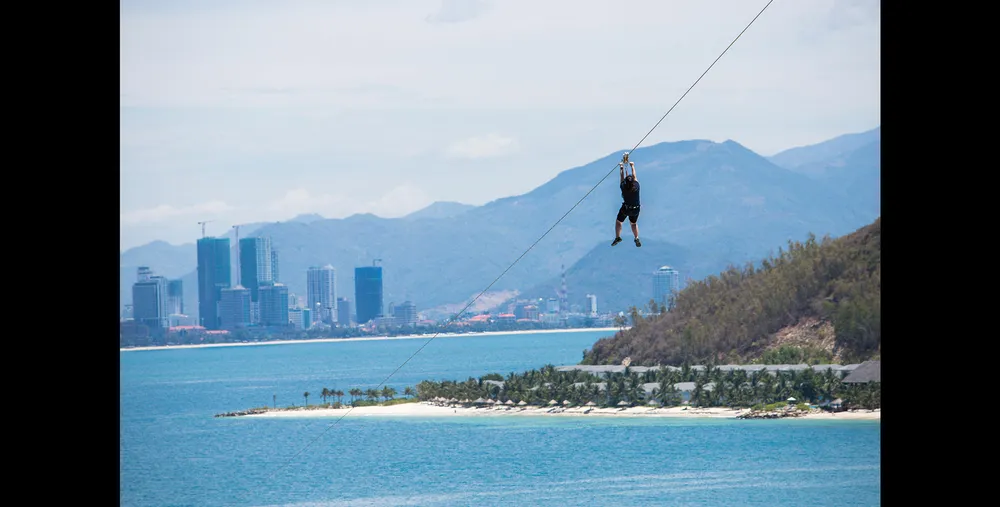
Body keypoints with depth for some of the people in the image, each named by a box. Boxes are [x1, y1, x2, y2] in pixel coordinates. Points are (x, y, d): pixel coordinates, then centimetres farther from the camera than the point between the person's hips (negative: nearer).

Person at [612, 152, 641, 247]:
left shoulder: (624, 188, -24)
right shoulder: (636, 187, -22)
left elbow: (622, 178, -10)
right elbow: (634, 176, -6)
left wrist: (621, 168, 5)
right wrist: (632, 166, 7)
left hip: (625, 209, -2)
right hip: (636, 209, 2)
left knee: (618, 221, 19)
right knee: (633, 223, 24)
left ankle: (617, 237, 12)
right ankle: (637, 239, 16)